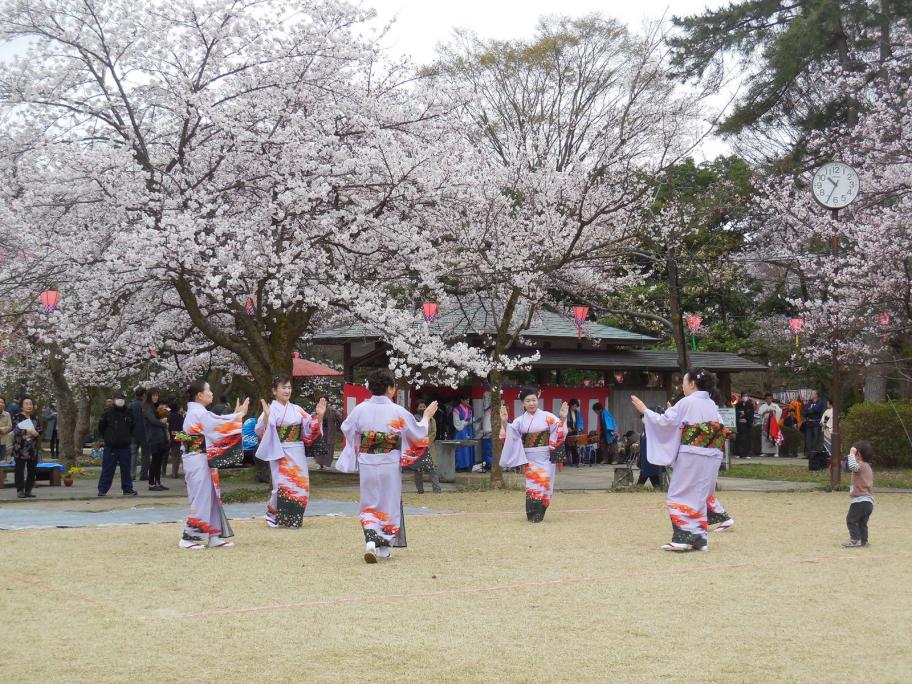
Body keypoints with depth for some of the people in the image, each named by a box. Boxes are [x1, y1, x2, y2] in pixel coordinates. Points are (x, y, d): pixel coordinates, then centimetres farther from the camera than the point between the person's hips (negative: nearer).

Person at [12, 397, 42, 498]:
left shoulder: (35, 418, 12)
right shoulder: (17, 418, -1)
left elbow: (40, 431, 11)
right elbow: (15, 430, -13)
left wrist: (36, 433, -9)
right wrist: (27, 431, -21)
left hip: (33, 449, 4)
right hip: (20, 449, -4)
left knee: (32, 470, 4)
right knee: (20, 470, -3)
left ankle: (28, 490, 11)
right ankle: (20, 490, 2)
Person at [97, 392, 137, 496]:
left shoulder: (128, 413, 7)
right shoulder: (108, 413, -3)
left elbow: (132, 428, 20)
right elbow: (101, 428, 4)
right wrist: (107, 438, 4)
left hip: (125, 447, 3)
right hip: (110, 447, -3)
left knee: (126, 469, 8)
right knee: (107, 469, -2)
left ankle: (127, 489, 15)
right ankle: (102, 490, 3)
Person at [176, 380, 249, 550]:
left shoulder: (196, 412, 15)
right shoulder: (198, 413, -16)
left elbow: (217, 424, 15)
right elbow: (220, 424, -17)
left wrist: (235, 414, 12)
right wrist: (240, 414, -6)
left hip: (201, 461, 10)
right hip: (199, 461, -10)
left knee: (209, 498, 10)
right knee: (201, 499, -5)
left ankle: (212, 537, 13)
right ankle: (187, 538, -1)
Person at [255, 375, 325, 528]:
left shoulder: (297, 409, 12)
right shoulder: (271, 410, -3)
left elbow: (310, 427, 11)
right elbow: (261, 431, -14)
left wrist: (319, 415, -4)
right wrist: (266, 416, -30)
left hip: (297, 453, 5)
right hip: (280, 452, -5)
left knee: (301, 485, 1)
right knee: (282, 485, -7)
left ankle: (293, 518, 14)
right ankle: (272, 514, 13)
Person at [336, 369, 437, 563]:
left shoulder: (360, 410, -6)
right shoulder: (398, 412, -10)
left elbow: (347, 431, 8)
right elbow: (418, 433, 2)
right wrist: (427, 416, 19)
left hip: (367, 465, 1)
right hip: (390, 466, -1)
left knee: (370, 504, 11)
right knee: (389, 504, 13)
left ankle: (370, 539, -12)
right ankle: (384, 547, 19)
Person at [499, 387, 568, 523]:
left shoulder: (547, 417, 1)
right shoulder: (520, 420, 7)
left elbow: (559, 430, -7)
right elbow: (509, 434, 0)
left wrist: (563, 418, -24)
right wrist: (504, 422, -15)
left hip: (545, 457, -1)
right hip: (529, 458, 1)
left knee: (543, 482, -5)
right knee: (532, 484, -1)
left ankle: (538, 515, 5)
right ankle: (532, 515, 8)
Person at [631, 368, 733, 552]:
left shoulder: (686, 403, -9)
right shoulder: (712, 405, 11)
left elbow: (664, 422, -8)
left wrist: (644, 410, 7)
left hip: (691, 456, -6)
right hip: (712, 457, 7)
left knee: (681, 495, 0)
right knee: (700, 495, 12)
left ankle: (683, 537, -9)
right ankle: (699, 538, 12)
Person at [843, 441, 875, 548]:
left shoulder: (860, 465, -11)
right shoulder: (868, 467, 21)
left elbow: (853, 466, -37)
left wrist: (851, 453, -25)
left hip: (860, 500, -10)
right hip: (869, 501, 10)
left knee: (851, 520, -4)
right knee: (862, 522, 15)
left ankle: (855, 539, -8)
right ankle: (863, 540, 16)